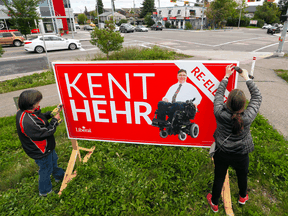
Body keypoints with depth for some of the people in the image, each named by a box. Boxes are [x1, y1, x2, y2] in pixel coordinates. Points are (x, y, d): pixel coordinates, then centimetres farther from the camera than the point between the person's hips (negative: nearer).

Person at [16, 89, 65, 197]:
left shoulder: (23, 112, -9)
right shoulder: (27, 122, -40)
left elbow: (40, 117, 6)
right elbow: (47, 132, -31)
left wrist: (51, 113, -9)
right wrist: (55, 120, -19)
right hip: (41, 152, -9)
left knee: (53, 160, 31)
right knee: (46, 169, 14)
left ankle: (59, 176, 58)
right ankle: (45, 191, 40)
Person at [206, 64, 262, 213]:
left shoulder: (220, 113, -28)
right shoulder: (248, 117, -27)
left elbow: (218, 94, -10)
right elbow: (257, 97, -10)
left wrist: (226, 76, -1)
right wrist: (247, 78, -6)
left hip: (221, 153, 0)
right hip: (241, 155, 1)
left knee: (219, 178, 20)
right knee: (242, 175, 30)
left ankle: (214, 204, 44)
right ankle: (243, 197, 61)